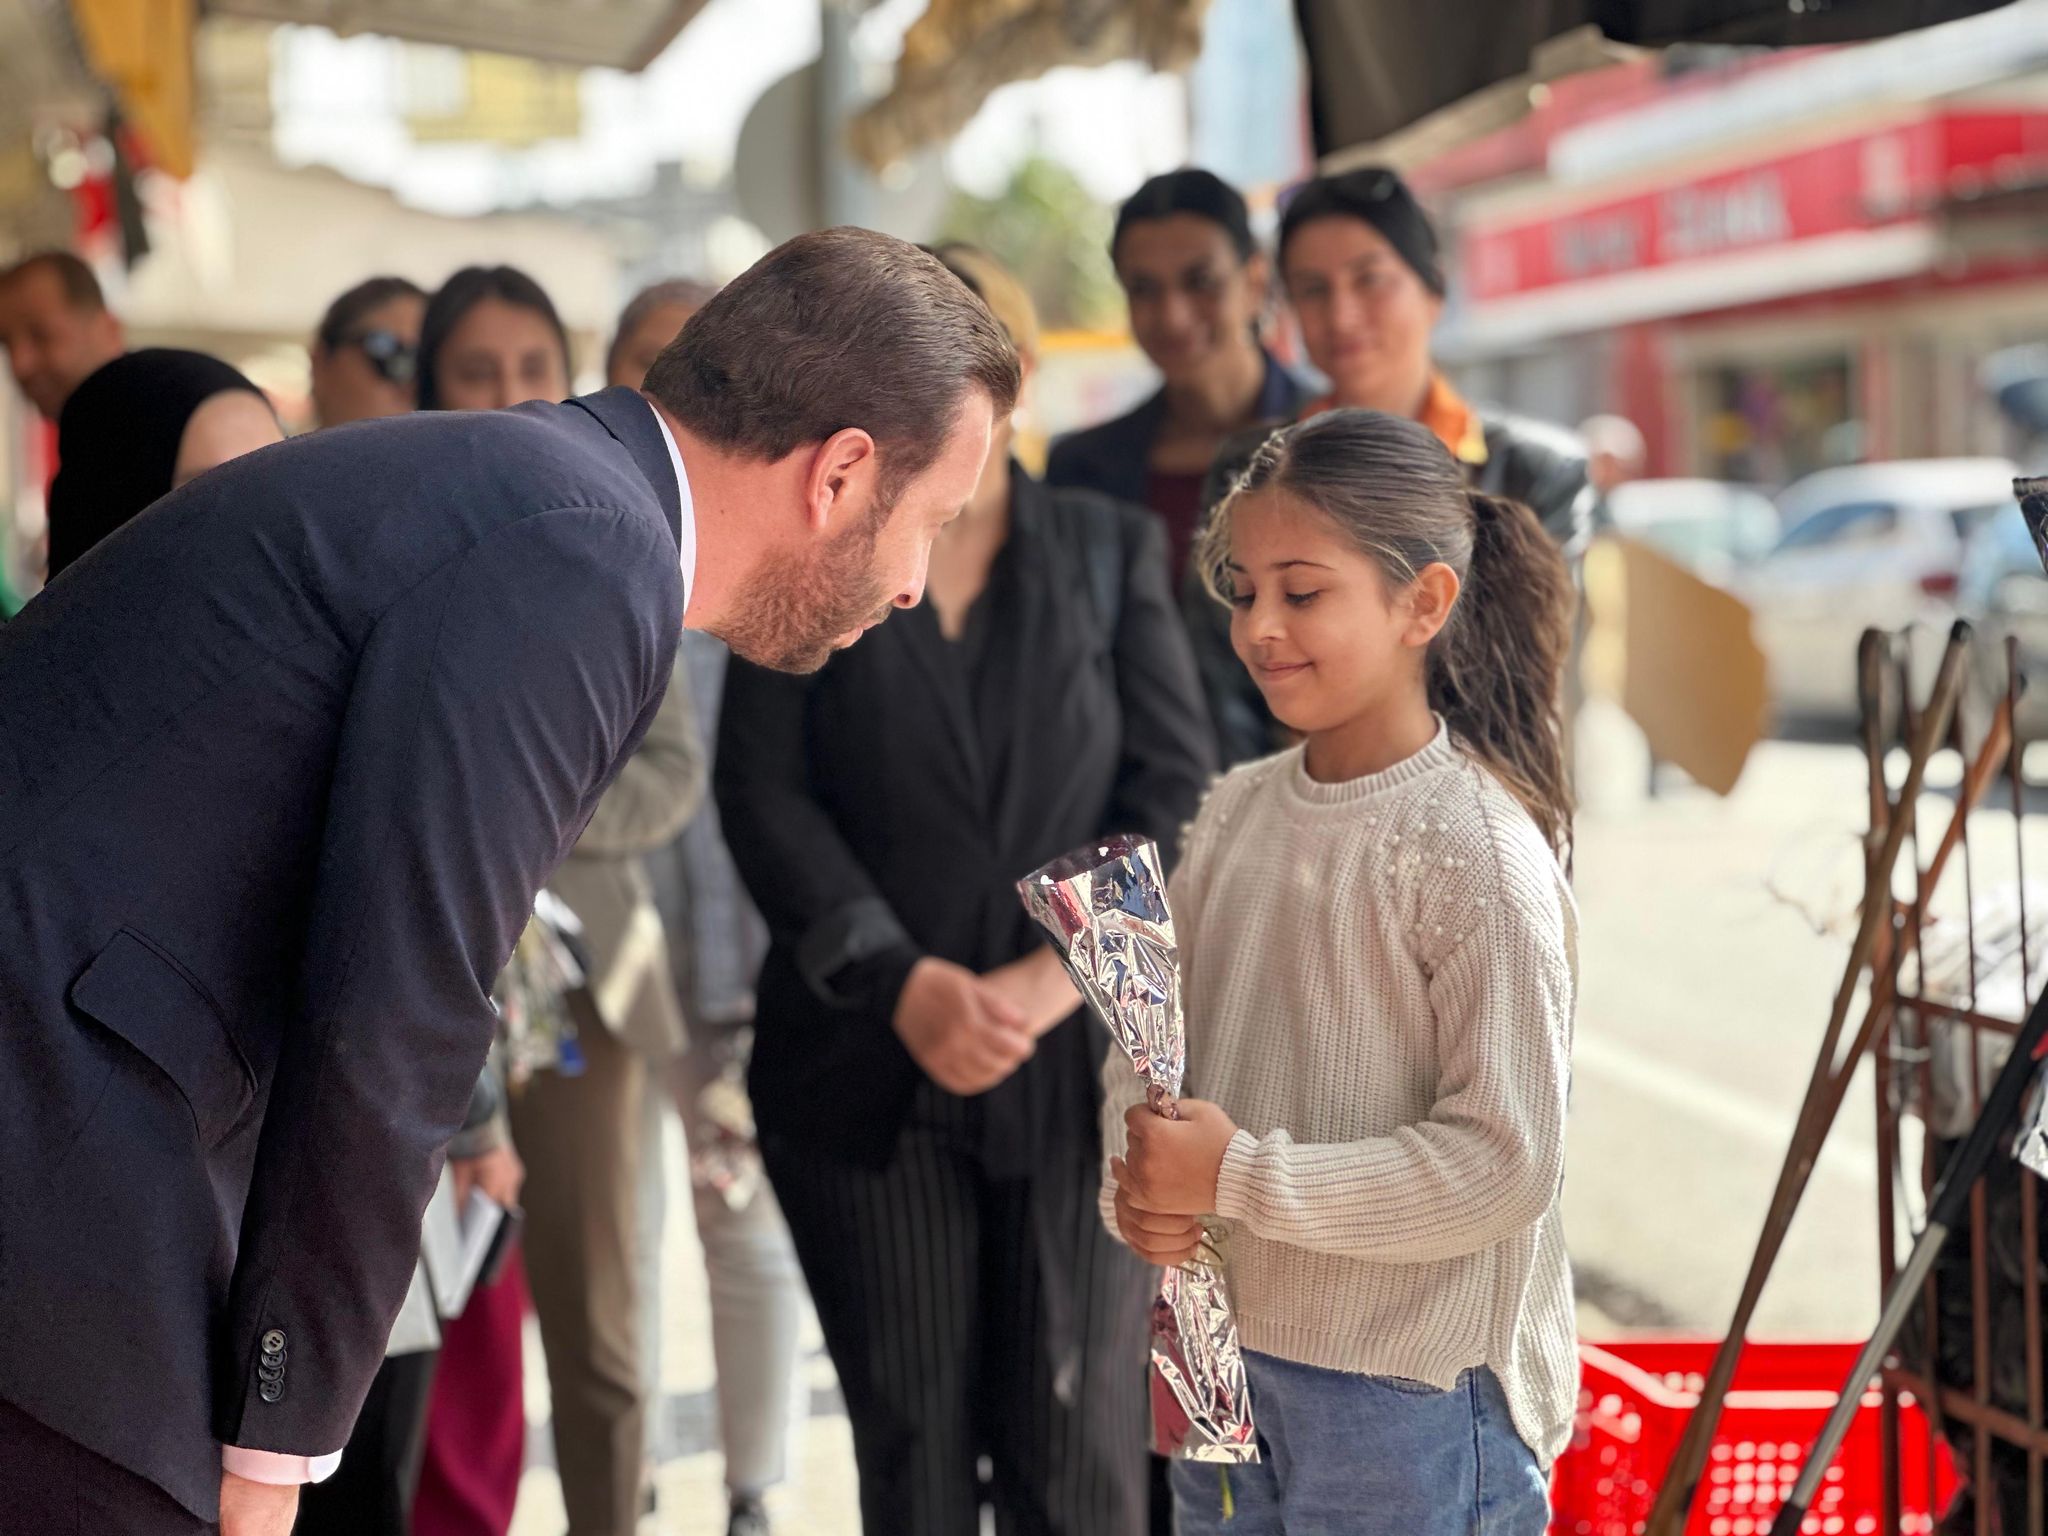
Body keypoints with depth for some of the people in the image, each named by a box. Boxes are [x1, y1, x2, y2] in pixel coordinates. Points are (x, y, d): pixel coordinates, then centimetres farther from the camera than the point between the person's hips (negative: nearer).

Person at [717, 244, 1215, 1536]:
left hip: (1080, 1057, 0)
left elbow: (1176, 784, 3)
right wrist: (902, 981, -13)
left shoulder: (1112, 548, 11)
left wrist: (1057, 973, -12)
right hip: (869, 1067, 0)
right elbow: (763, 792, 0)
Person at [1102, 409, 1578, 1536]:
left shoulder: (1477, 852, -15)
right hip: (1225, 1356, 6)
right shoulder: (1236, 817, 4)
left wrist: (1240, 1176, -20)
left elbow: (1503, 1162, -19)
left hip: (1412, 1392, -6)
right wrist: (1139, 1186, -10)